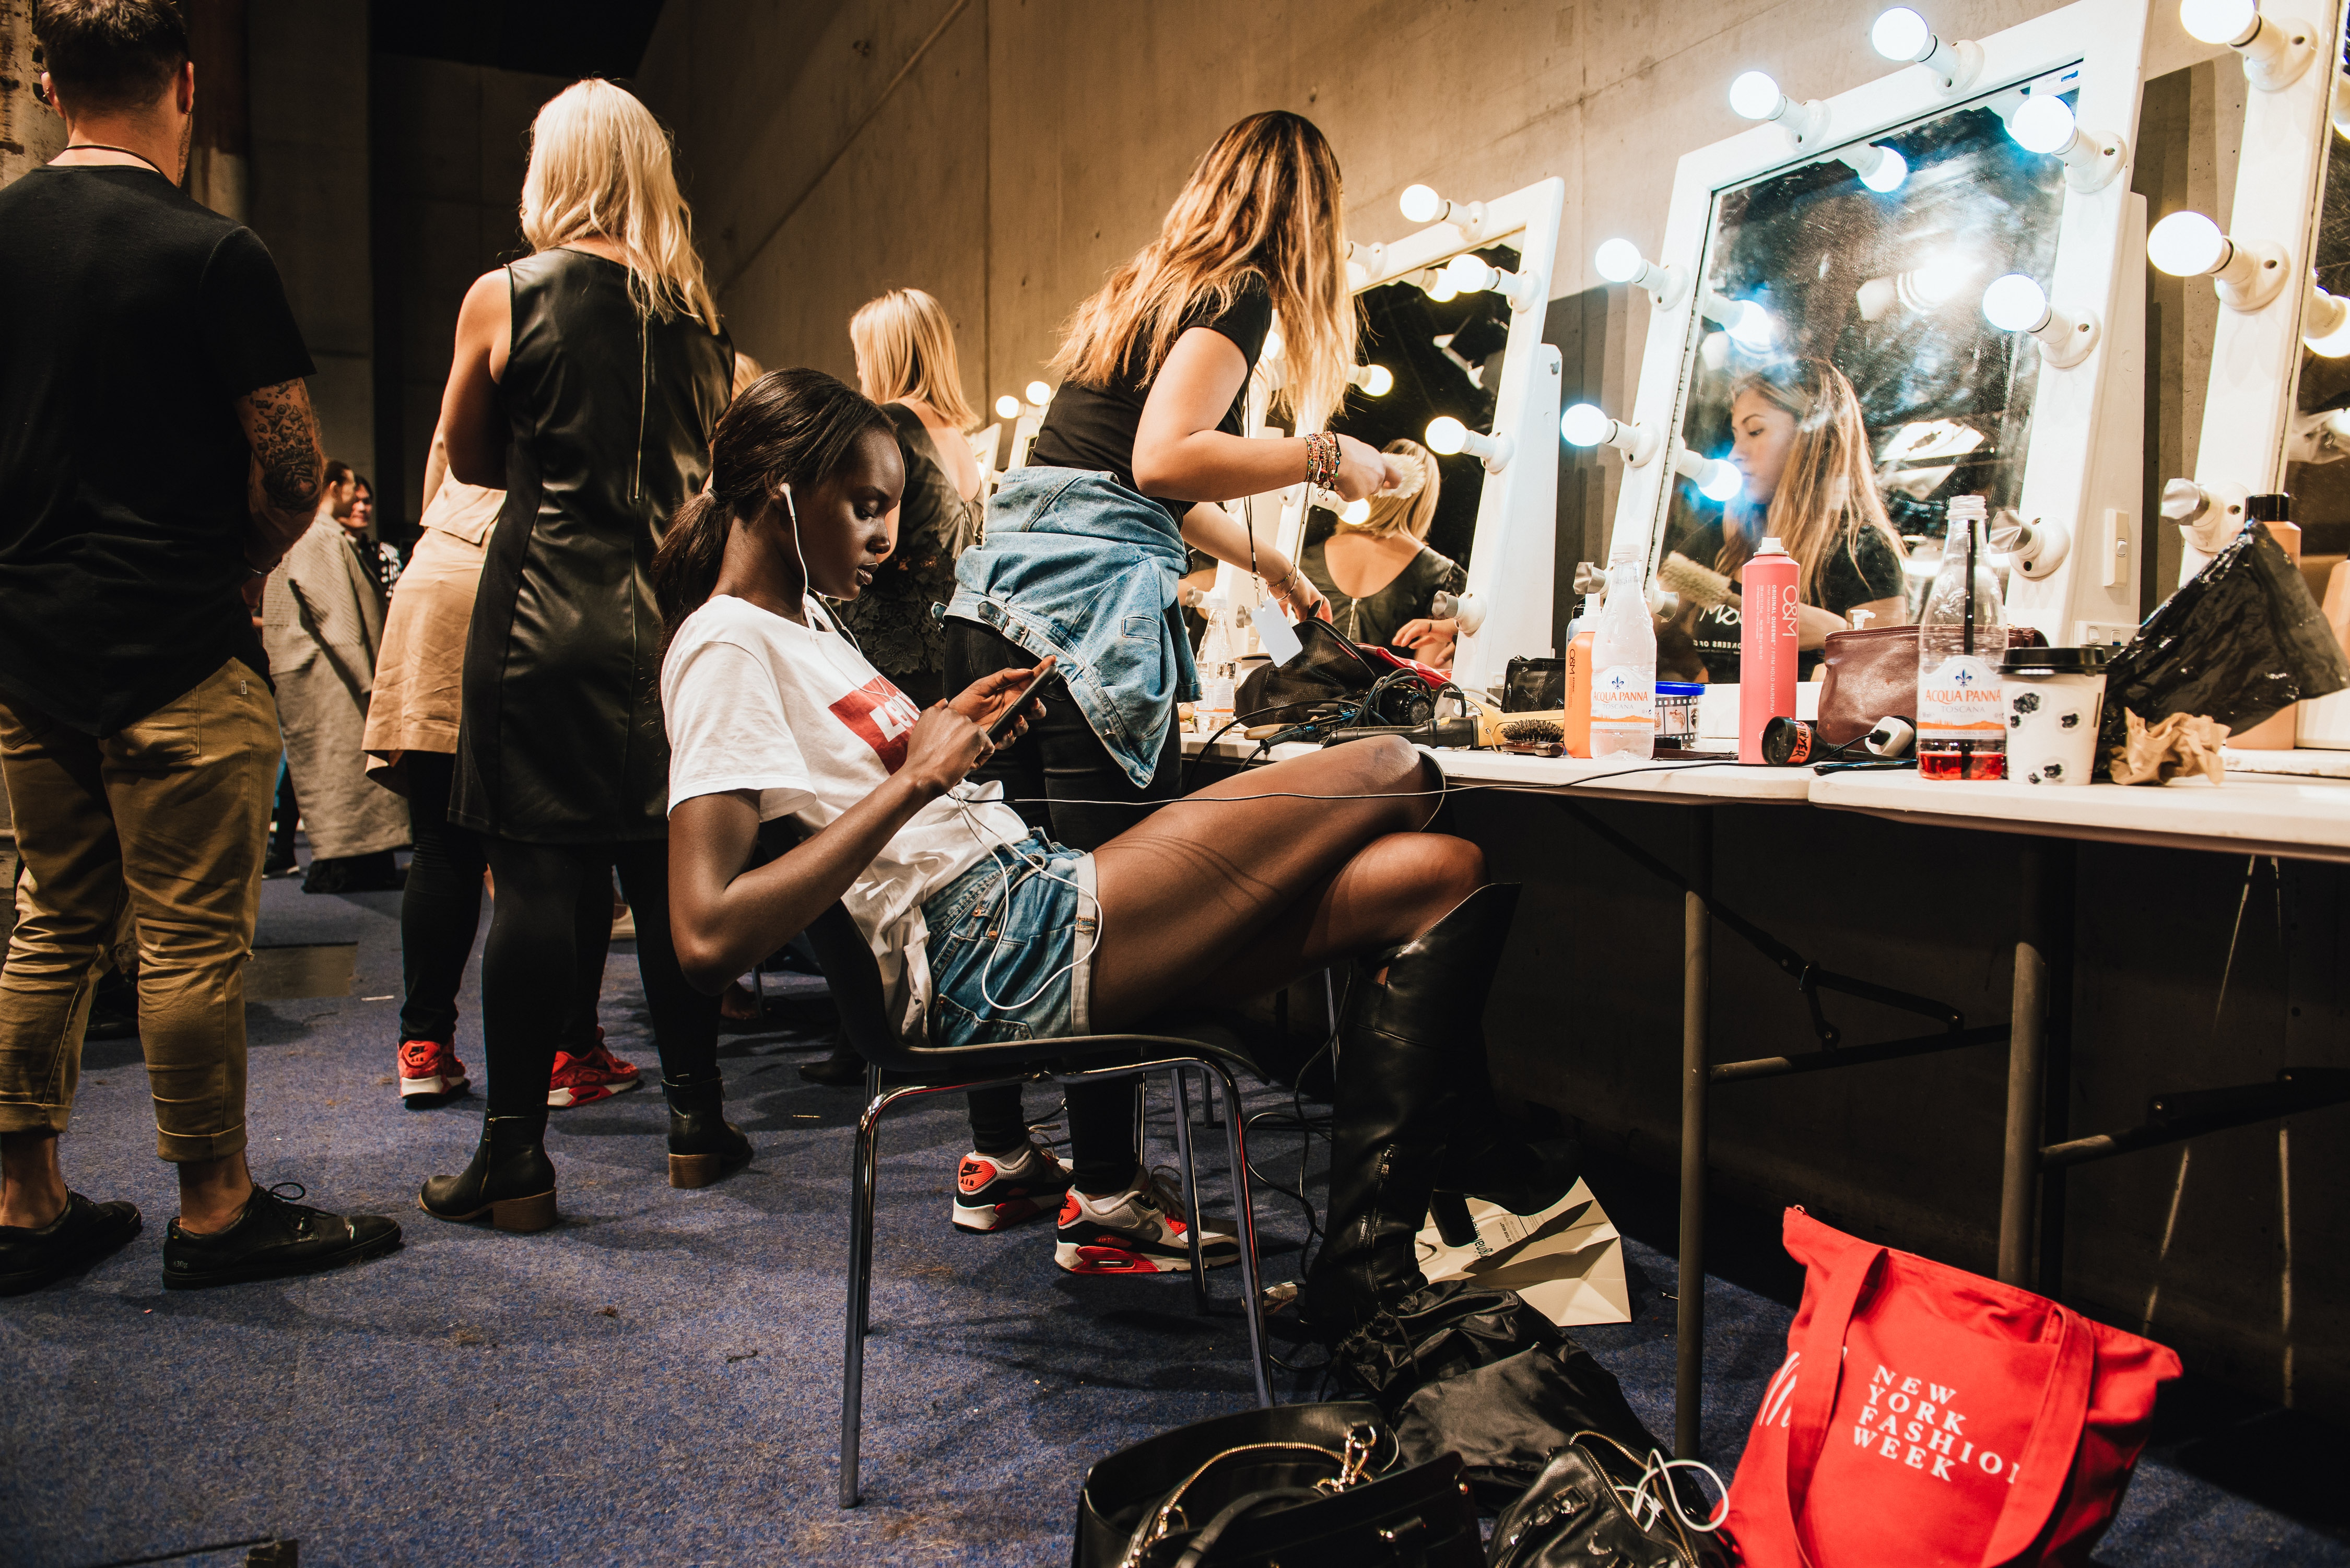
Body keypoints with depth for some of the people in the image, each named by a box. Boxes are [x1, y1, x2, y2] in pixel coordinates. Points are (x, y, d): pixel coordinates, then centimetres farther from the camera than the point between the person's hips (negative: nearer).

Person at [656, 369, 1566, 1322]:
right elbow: (708, 939, -20)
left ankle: (1367, 1268, -5)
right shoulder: (725, 646, -8)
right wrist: (915, 780, -17)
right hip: (1000, 961, -11)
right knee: (1395, 774, -9)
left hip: (1026, 896, 11)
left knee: (1445, 876, -1)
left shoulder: (800, 617, 22)